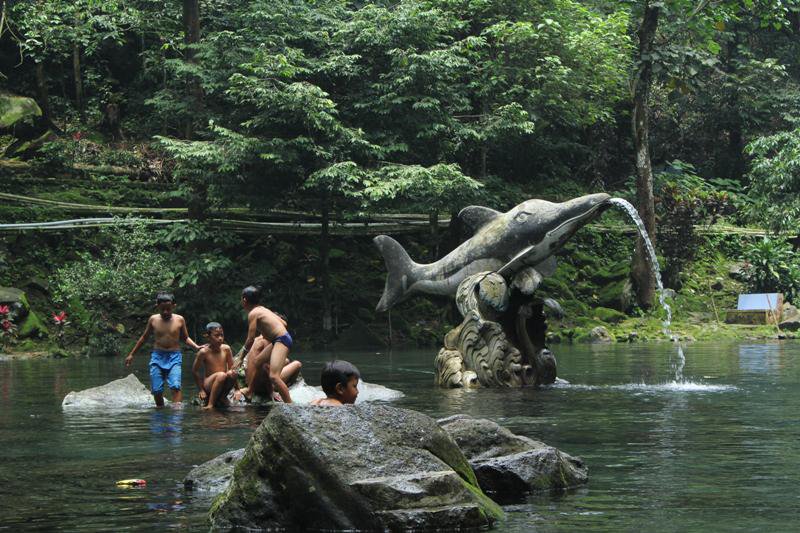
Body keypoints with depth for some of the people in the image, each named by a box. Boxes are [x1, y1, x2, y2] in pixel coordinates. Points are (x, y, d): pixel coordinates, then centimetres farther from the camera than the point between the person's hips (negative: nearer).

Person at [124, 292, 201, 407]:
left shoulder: (179, 320, 2)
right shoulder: (153, 319, 4)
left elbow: (185, 338, 14)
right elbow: (144, 337, 17)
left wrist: (196, 347, -4)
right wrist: (131, 354, 19)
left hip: (174, 357, -1)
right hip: (157, 356, 1)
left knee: (175, 386, -19)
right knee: (156, 390, -2)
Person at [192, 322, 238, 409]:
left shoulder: (226, 349, -2)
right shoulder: (204, 352, -12)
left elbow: (231, 367, 5)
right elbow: (195, 371, -4)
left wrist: (237, 389, -1)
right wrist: (201, 390, -5)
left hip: (223, 386, 5)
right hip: (208, 385, -5)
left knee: (233, 373, -22)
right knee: (221, 375, -32)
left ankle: (222, 397, -2)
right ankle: (210, 404, -25)